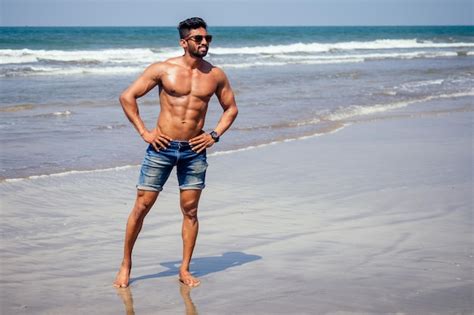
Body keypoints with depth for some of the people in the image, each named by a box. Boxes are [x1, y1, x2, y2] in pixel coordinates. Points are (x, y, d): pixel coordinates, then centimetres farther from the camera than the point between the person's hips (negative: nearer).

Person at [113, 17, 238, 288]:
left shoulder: (216, 75, 3)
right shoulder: (163, 69, -5)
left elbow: (231, 108, 17)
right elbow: (127, 97, -2)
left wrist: (215, 135, 3)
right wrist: (144, 132, -6)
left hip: (194, 150, 2)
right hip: (162, 147, -2)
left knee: (190, 210, 4)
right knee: (142, 206, 1)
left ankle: (185, 270, 15)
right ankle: (126, 264, 16)